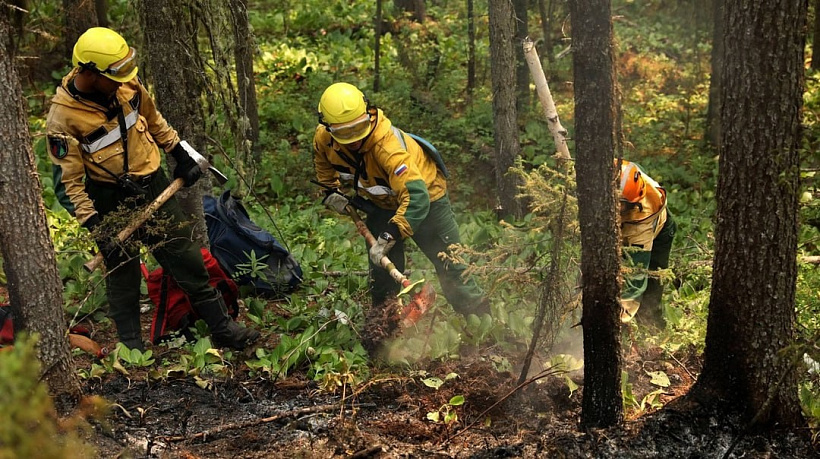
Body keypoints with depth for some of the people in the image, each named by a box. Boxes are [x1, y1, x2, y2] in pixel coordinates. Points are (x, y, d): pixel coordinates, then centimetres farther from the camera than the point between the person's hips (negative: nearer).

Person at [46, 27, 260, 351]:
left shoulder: (126, 85, -7)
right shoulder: (63, 118, -21)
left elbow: (153, 121, 12)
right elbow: (68, 182, -17)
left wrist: (182, 156, 14)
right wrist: (96, 228, -21)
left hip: (154, 186, 5)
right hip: (111, 202, -4)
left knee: (187, 260, 10)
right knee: (122, 276, 8)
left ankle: (222, 328, 21)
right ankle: (131, 348, 24)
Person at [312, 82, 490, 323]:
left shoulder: (387, 144, -41)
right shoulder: (324, 138, -20)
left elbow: (416, 196, -50)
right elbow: (323, 163, 9)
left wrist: (389, 237, -53)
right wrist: (330, 192, 1)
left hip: (424, 196, -6)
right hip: (381, 202, 6)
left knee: (449, 264, -4)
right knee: (381, 272, 8)